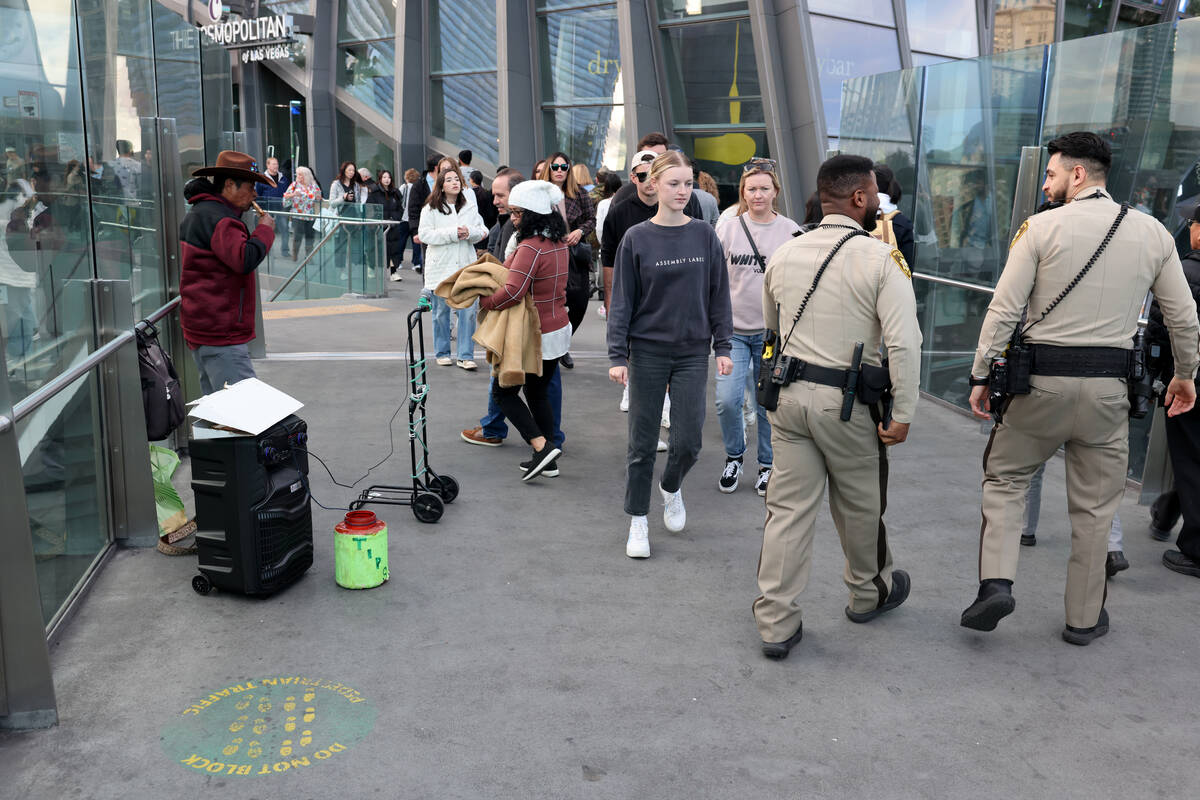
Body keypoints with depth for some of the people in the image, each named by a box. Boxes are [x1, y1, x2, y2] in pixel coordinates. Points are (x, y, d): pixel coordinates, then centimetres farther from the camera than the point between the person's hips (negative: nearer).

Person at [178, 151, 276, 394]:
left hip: (202, 328, 11)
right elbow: (245, 260, -26)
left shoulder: (199, 213, 20)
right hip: (220, 333, -11)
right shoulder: (217, 217, -15)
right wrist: (265, 229, -12)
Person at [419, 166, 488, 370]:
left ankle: (466, 356, 1)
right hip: (440, 267, -2)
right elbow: (424, 234, -9)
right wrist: (453, 233, -16)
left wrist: (470, 232, -12)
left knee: (468, 311, -4)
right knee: (441, 312, 7)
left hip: (465, 267, 2)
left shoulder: (469, 208, 10)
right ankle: (442, 353, 21)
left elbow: (482, 230, 11)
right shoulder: (431, 209, -1)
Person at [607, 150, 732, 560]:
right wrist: (617, 355, -7)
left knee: (688, 441, 0)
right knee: (642, 442, 4)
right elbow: (621, 300, -2)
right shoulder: (636, 238, -3)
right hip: (648, 352, -1)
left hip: (693, 352, 1)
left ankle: (671, 488, 33)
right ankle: (637, 522, 20)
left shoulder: (705, 236, 2)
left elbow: (719, 294, 6)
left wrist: (722, 346, 2)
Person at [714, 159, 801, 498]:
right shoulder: (727, 229, 2)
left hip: (773, 330, 0)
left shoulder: (790, 231, 0)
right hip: (734, 329, 1)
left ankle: (768, 465, 26)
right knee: (727, 400, -8)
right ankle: (734, 456, 18)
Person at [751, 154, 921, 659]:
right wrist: (903, 414, -11)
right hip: (849, 405, -4)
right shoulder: (881, 259, -11)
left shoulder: (783, 255, 5)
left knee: (788, 508, 7)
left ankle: (776, 623, 10)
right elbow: (904, 343, -17)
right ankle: (868, 594, 40)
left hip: (790, 395, 4)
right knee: (859, 505, 17)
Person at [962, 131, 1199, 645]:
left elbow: (1004, 309, -9)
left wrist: (980, 376, -2)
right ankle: (1084, 619, 24)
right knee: (1094, 506, 13)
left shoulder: (1041, 227, -5)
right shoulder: (1153, 233, 6)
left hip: (1042, 381, -2)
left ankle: (996, 581, 1)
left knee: (1004, 476, 17)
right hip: (1108, 388, 3)